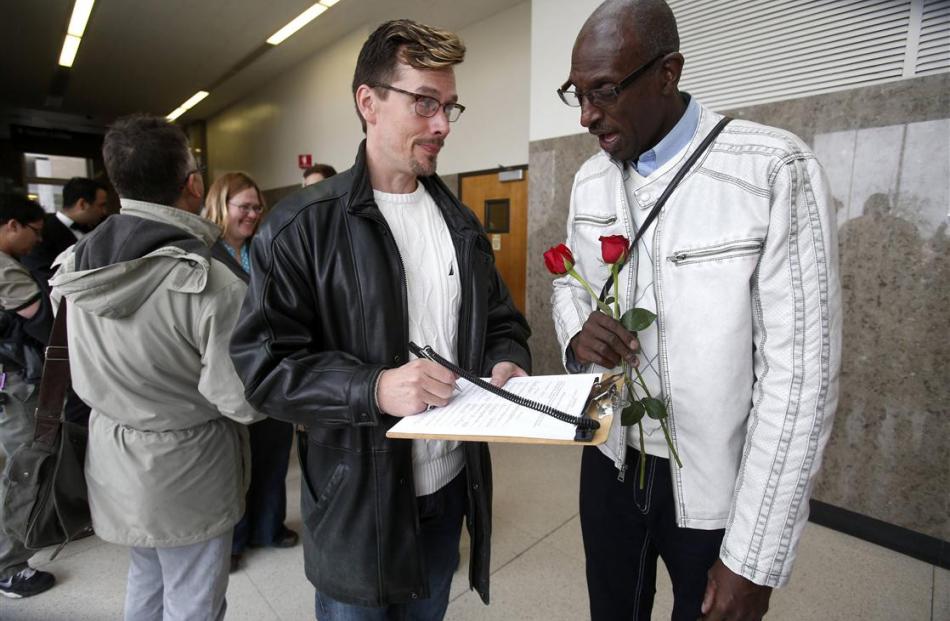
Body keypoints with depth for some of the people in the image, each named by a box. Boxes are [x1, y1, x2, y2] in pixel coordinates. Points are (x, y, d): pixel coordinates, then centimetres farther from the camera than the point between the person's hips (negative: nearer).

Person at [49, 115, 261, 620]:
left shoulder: (77, 263, -4)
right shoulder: (210, 283, -27)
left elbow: (85, 374, 8)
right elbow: (245, 402, -24)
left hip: (113, 461, 7)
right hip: (185, 472, -7)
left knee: (146, 579, 28)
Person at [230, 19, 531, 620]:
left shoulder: (461, 224, 6)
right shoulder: (303, 226, -12)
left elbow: (502, 321, 11)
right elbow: (263, 362, -15)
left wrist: (507, 363, -10)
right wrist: (375, 388, -28)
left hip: (452, 484, 6)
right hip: (358, 502, -5)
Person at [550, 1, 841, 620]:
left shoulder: (775, 170, -18)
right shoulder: (590, 180, 1)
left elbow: (799, 374, -19)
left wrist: (755, 560, -15)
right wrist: (576, 333, -13)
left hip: (717, 483, -4)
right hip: (610, 461, 5)